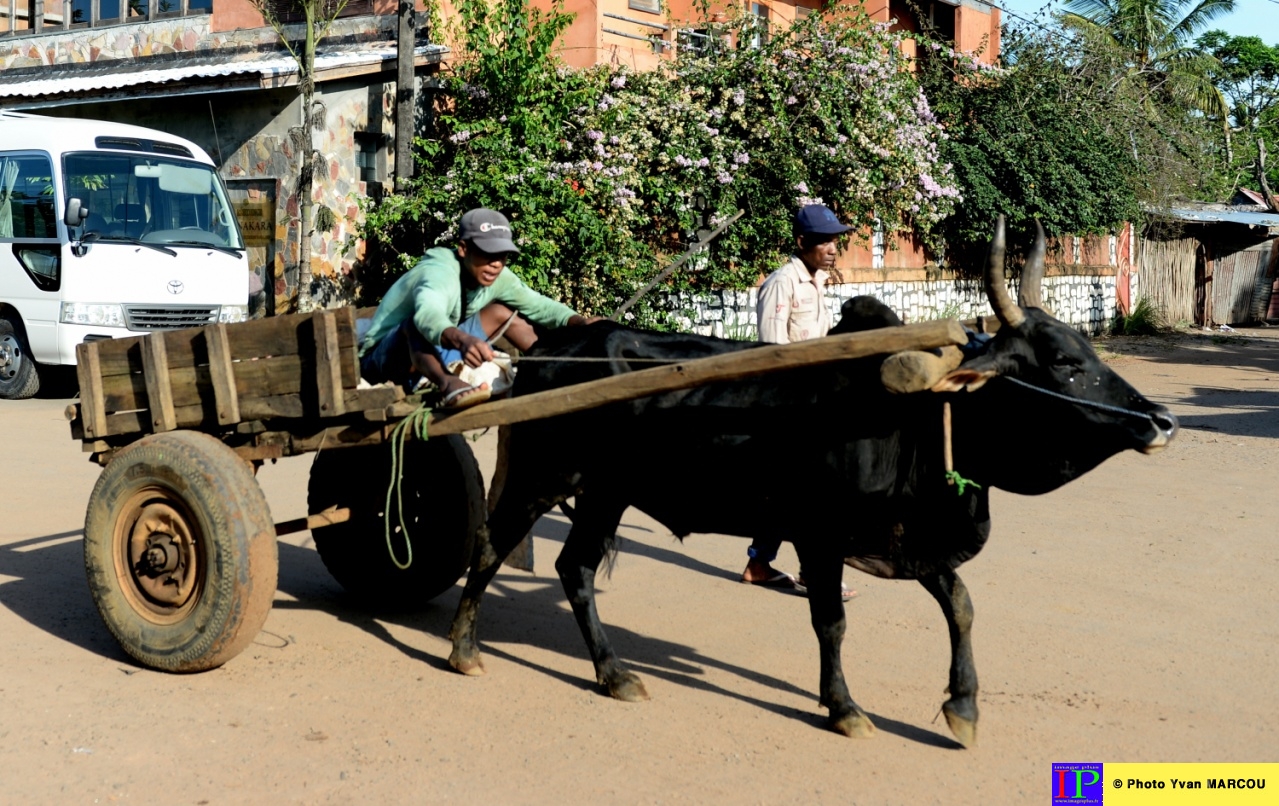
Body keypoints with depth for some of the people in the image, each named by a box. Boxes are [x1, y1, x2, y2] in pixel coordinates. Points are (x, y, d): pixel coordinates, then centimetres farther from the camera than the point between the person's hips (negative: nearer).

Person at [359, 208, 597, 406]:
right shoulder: (439, 271, -29)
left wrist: (581, 322, -18)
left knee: (500, 312, 4)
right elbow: (428, 315, -51)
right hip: (384, 359, -8)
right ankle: (448, 383, -66)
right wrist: (462, 340, -71)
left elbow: (537, 305, 1)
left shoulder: (496, 276, -5)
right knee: (417, 324, -39)